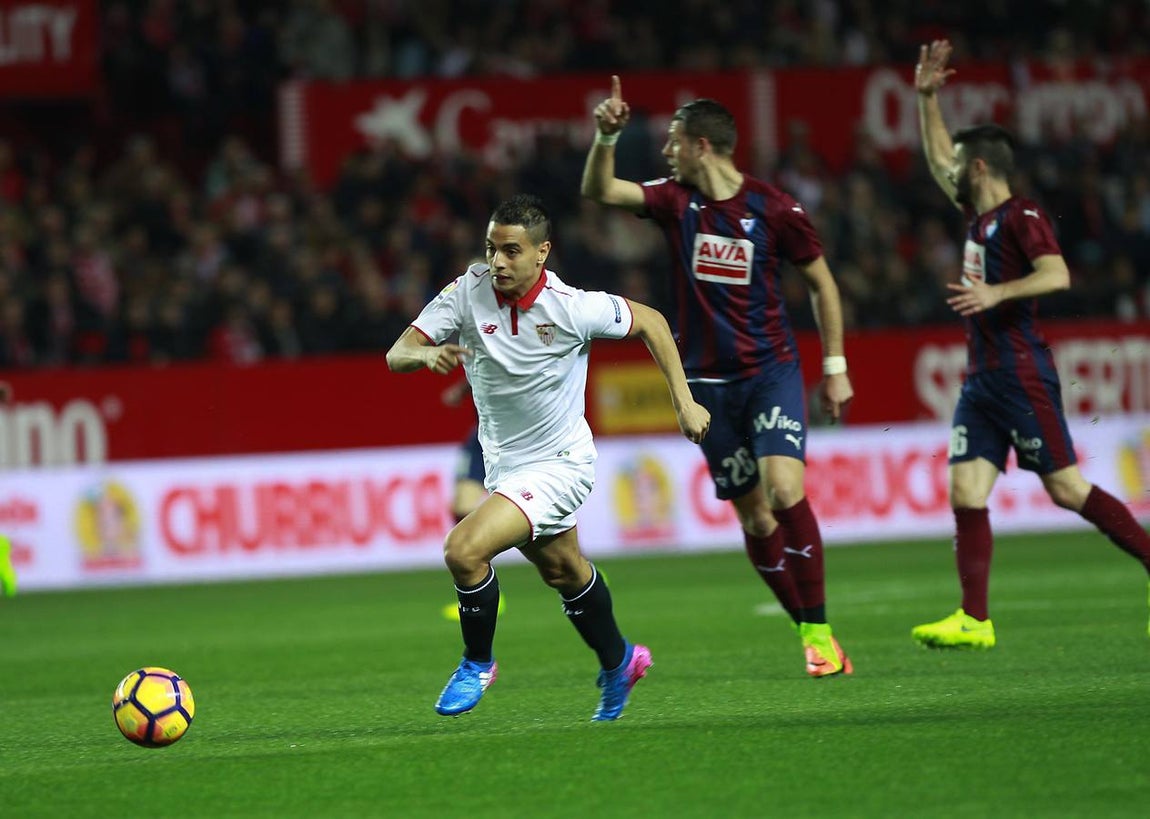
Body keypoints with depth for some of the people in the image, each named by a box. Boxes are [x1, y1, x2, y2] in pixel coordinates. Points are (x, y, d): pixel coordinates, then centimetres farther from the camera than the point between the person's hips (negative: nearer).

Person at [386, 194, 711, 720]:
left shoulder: (571, 307, -22)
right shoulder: (468, 292, -13)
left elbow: (650, 322, -6)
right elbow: (396, 355, -16)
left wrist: (684, 402, -7)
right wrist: (423, 353, -40)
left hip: (559, 464, -6)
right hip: (503, 464, 6)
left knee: (463, 550, -22)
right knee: (562, 572, 25)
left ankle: (477, 663, 2)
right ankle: (618, 661, 50)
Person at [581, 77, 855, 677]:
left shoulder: (773, 209, -8)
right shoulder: (675, 200, 1)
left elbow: (821, 283, 4)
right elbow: (599, 190, -9)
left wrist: (835, 368, 3)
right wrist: (606, 136, -27)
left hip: (771, 370, -4)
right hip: (707, 381, 4)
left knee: (785, 490, -20)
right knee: (753, 515, 3)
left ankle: (820, 633, -13)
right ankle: (806, 628, 14)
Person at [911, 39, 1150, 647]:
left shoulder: (1021, 217, -9)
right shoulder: (980, 215, 16)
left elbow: (1057, 275, -22)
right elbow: (939, 160, 30)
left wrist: (997, 293, -29)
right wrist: (927, 98, 25)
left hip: (1021, 373, -8)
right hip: (982, 378, 8)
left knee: (1067, 489, -8)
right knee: (965, 493, -3)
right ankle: (974, 620, -7)